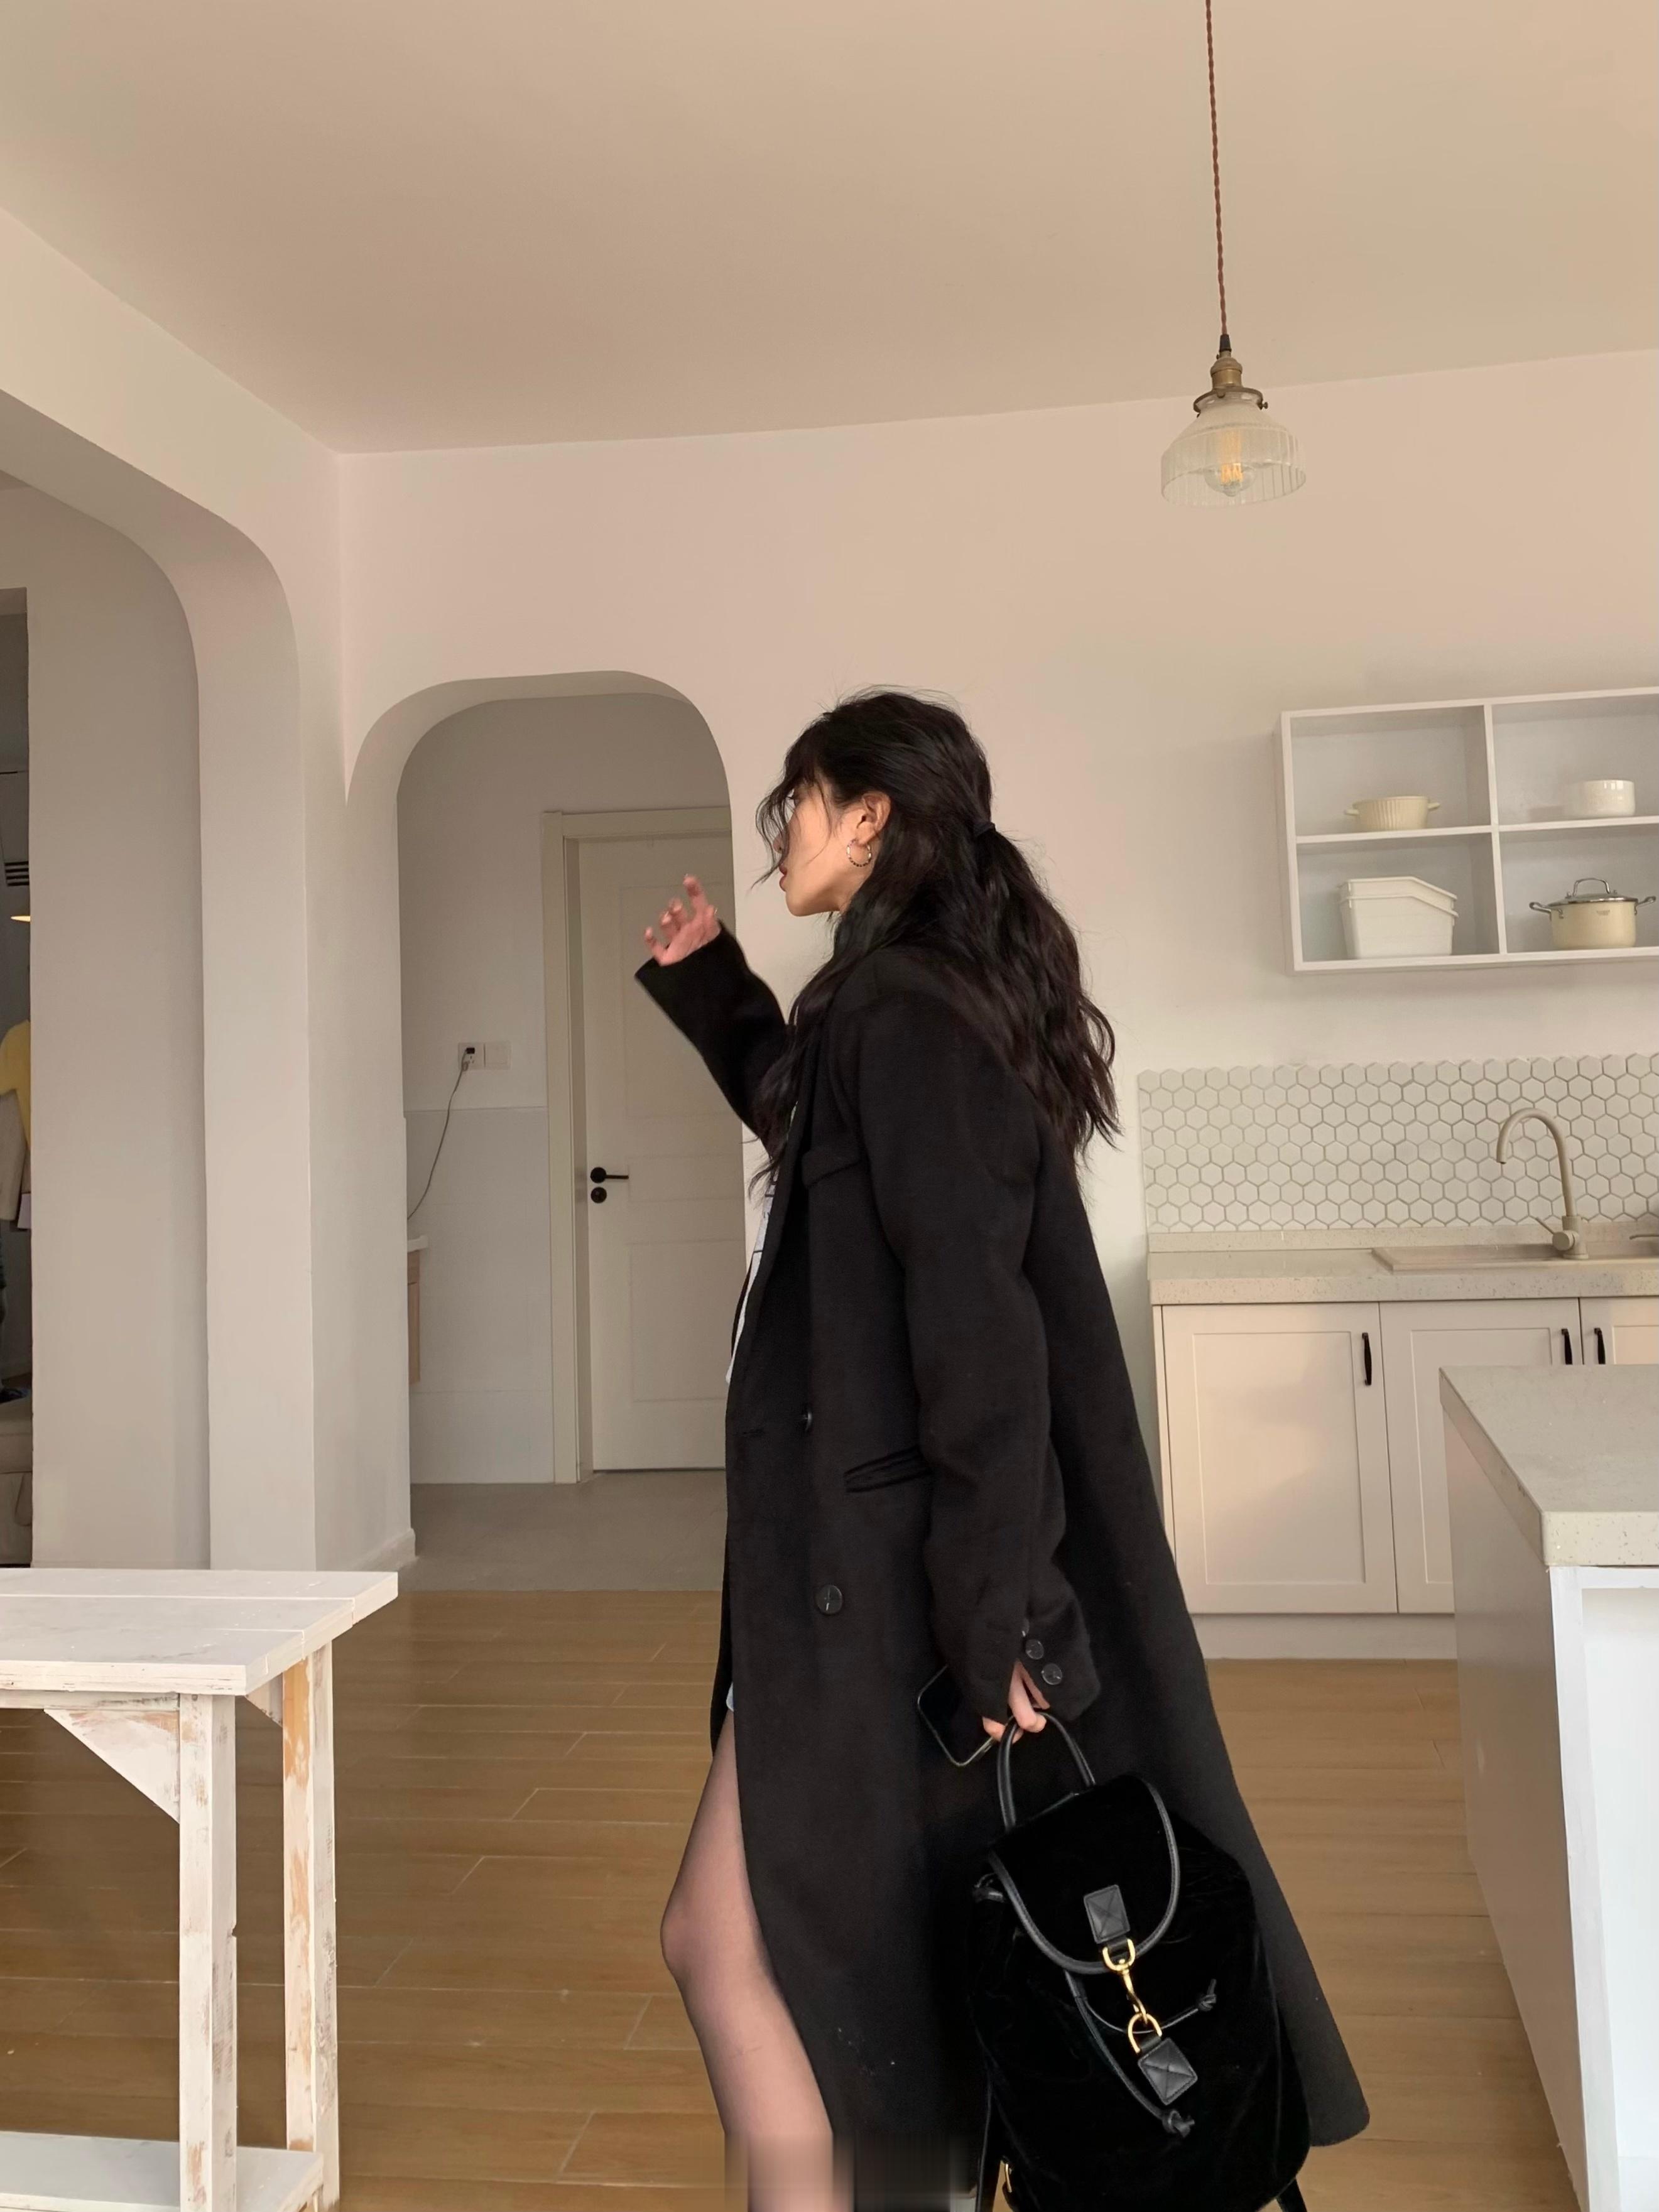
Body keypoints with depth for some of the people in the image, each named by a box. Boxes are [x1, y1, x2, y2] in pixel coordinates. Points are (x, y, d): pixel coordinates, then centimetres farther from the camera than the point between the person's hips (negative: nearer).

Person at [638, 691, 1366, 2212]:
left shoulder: (899, 1014, -17)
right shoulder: (938, 999, 12)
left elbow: (972, 1324, -23)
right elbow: (812, 1130, 33)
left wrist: (996, 1606, -22)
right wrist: (709, 985, 29)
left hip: (880, 1565, -10)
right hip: (893, 1546, 10)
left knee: (723, 1941, 0)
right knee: (888, 1947, 20)